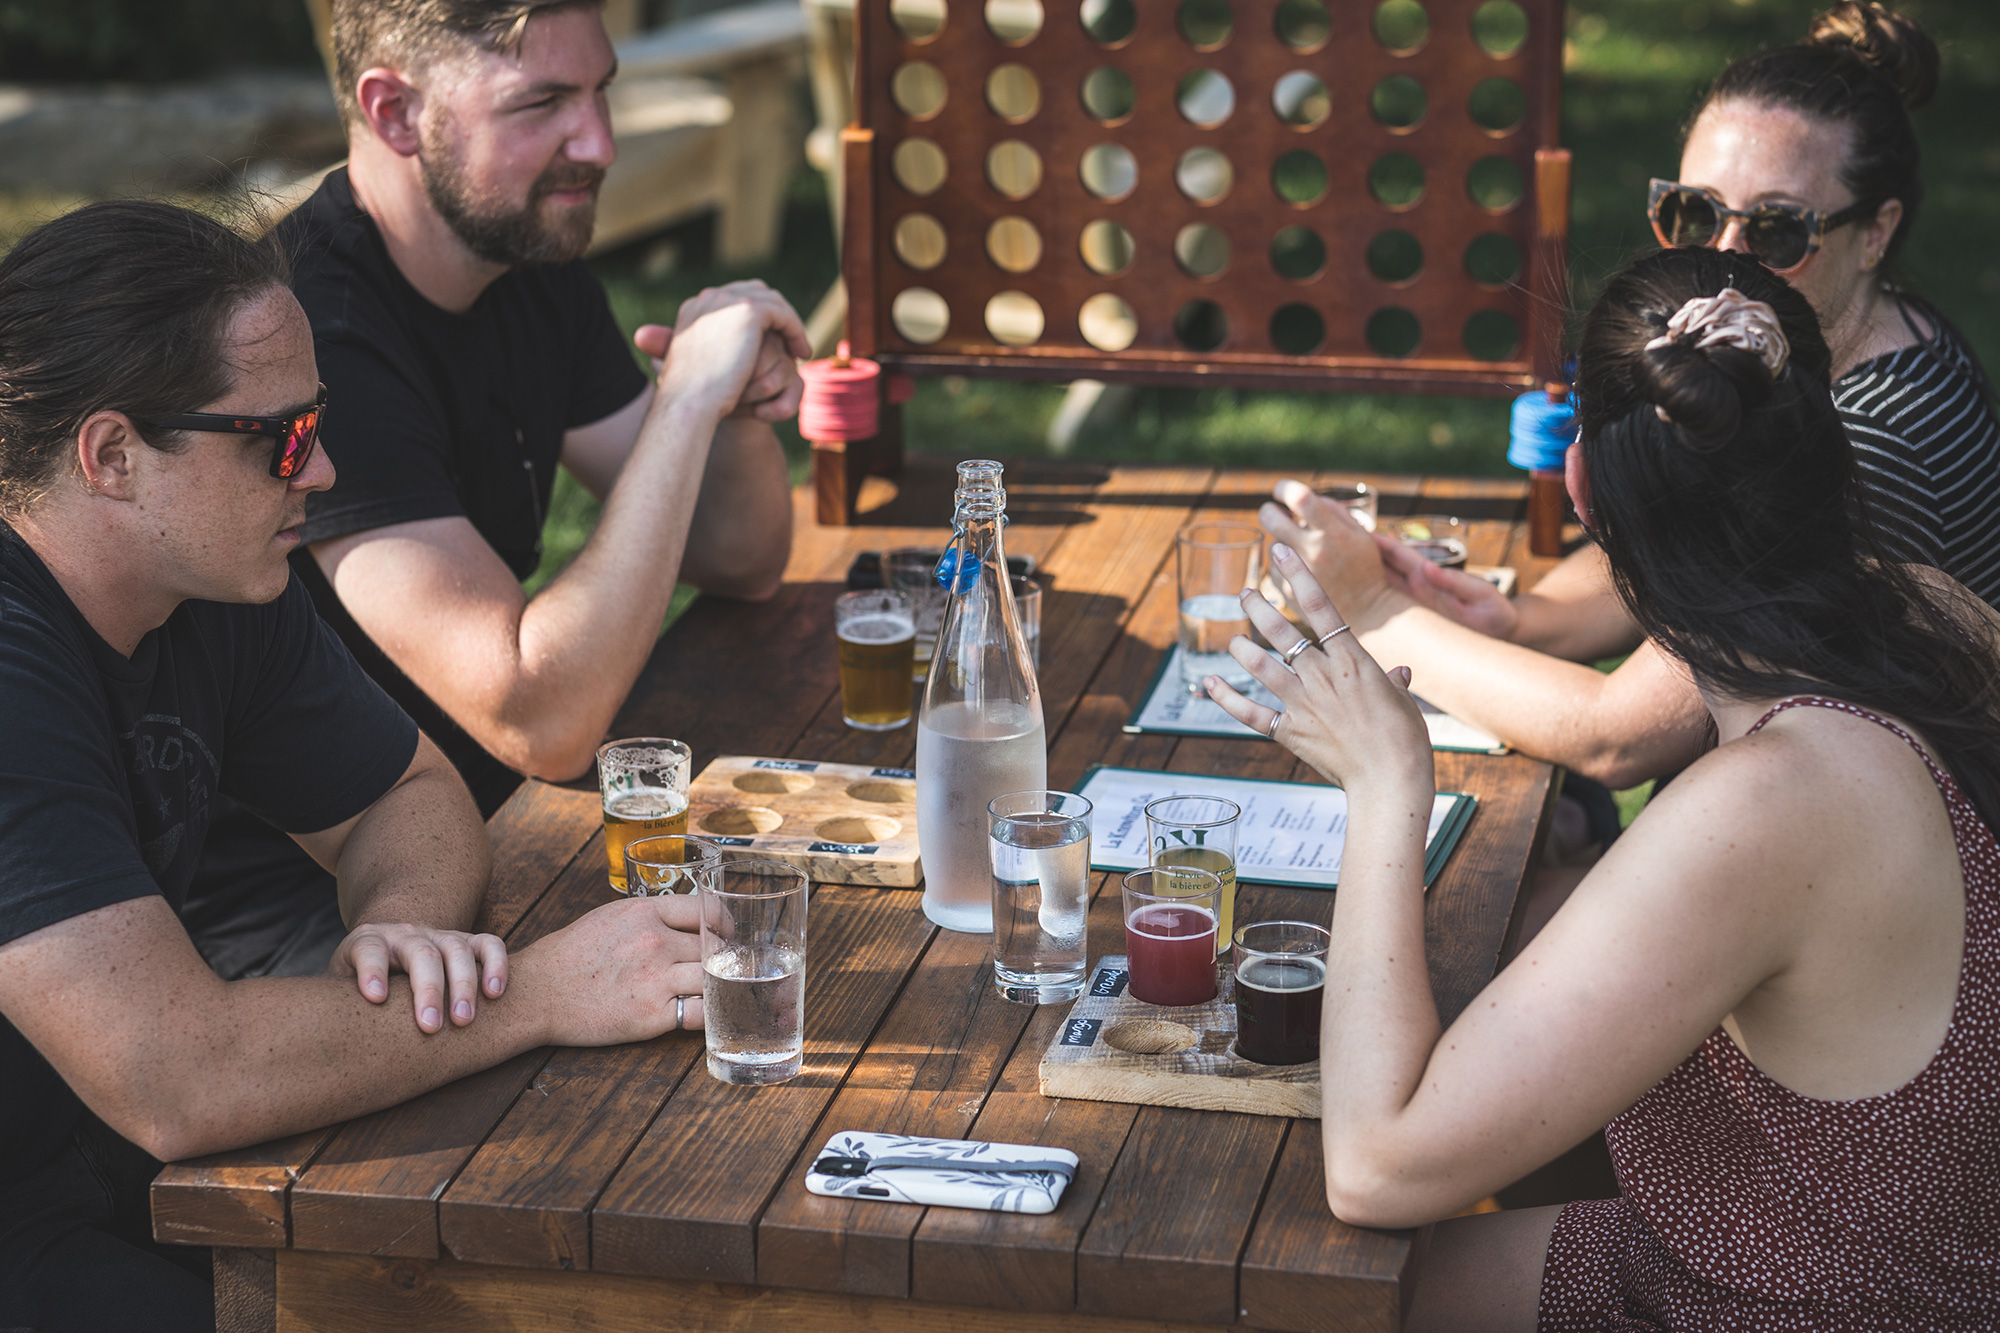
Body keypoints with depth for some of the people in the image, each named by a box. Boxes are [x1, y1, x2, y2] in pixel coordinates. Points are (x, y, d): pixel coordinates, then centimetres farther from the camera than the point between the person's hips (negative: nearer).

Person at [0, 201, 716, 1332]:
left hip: (121, 1174, 8)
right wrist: (544, 991, -25)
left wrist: (402, 921, -13)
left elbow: (412, 792, 12)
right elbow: (177, 1080, -35)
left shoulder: (223, 585, -1)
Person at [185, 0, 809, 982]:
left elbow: (739, 561, 12)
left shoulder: (530, 266, 4)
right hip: (292, 915, -8)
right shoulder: (313, 346, -25)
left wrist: (741, 410, -11)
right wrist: (688, 393, -29)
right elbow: (542, 723, -32)